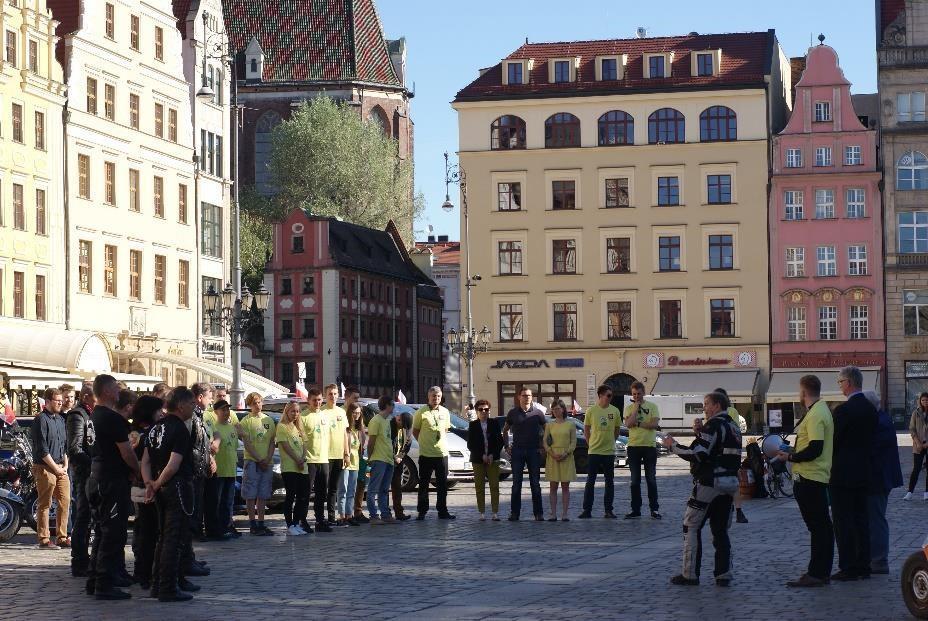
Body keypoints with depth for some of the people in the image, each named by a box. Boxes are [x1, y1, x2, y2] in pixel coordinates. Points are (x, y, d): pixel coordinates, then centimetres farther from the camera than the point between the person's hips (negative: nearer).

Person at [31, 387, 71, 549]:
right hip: (45, 468, -8)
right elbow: (42, 449, -14)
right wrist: (55, 468, -12)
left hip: (61, 468, 8)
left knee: (65, 502, 6)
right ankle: (44, 540, 1)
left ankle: (62, 537, 13)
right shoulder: (41, 420, -9)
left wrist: (65, 465, 7)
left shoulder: (60, 419, 16)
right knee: (45, 504, -3)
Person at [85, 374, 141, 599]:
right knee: (113, 534, -6)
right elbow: (126, 452, -17)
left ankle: (95, 580, 21)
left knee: (102, 533, 17)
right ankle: (105, 585, -6)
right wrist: (138, 471, 0)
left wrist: (131, 470, 19)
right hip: (113, 481, -10)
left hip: (96, 477, 10)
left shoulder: (94, 416, 13)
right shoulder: (113, 418, -17)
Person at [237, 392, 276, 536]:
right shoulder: (246, 421, -1)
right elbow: (247, 444, -7)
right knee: (251, 495, -4)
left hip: (267, 463, 4)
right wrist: (259, 460, -12)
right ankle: (253, 524, -2)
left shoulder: (269, 420, 12)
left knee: (263, 495, 7)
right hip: (252, 461, -4)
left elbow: (272, 442, 9)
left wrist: (268, 459, -5)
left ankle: (261, 523, 10)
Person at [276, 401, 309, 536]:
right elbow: (285, 446, -10)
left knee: (303, 497, 5)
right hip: (289, 467, -7)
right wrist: (297, 460, -15)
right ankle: (290, 526, -3)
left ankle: (296, 524, 12)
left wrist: (303, 459, -5)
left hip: (302, 468, 7)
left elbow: (304, 445, 14)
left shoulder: (298, 427, 20)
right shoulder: (282, 427, -2)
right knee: (291, 496, -6)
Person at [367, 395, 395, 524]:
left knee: (384, 490, 12)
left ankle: (385, 515, 16)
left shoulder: (387, 421, 18)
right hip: (379, 460, -9)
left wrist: (392, 456, 13)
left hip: (389, 460, 9)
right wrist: (370, 457, -10)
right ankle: (374, 516, -7)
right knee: (374, 489, -6)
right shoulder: (376, 421, -9)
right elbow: (371, 441, -11)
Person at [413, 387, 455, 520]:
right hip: (426, 454, -4)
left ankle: (442, 511, 14)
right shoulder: (421, 412, -4)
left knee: (442, 484, 7)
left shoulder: (445, 412, 10)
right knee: (424, 484, 2)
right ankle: (422, 511, 7)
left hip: (442, 453, 4)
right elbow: (415, 431, 3)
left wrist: (440, 442, 11)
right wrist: (425, 443, 0)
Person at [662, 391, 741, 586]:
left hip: (709, 483, -8)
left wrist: (673, 445, -9)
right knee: (721, 530, 12)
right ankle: (724, 575, 9)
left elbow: (697, 453, -20)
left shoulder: (713, 426, -13)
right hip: (730, 483, 8)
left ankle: (690, 574, 1)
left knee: (691, 527, 1)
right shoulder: (734, 427, 16)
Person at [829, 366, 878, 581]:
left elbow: (834, 441, -15)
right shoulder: (871, 409, 7)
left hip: (843, 474, -8)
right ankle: (863, 565, 15)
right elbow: (870, 440, 13)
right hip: (863, 473, 8)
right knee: (861, 519, 13)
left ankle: (848, 568, -4)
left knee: (843, 521, -3)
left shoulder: (843, 410, -17)